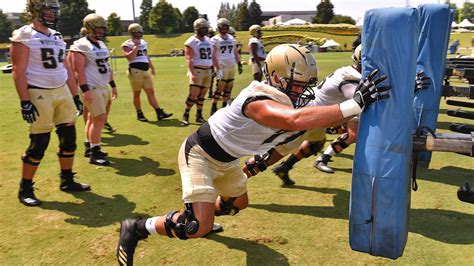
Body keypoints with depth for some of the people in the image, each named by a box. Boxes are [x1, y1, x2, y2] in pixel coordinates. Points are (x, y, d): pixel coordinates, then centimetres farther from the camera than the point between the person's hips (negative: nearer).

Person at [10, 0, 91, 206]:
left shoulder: (57, 37, 14)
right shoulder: (24, 37, -8)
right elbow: (19, 72, -13)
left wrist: (75, 96, 13)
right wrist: (25, 102, -20)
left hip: (62, 91, 7)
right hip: (39, 95, -7)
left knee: (69, 138, 8)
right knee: (39, 144, -3)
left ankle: (67, 180, 23)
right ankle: (25, 189, 13)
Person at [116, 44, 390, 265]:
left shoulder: (288, 100, -8)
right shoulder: (259, 101, -37)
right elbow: (297, 120, -55)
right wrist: (356, 104, -55)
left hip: (225, 159, 9)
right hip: (199, 154, -9)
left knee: (239, 203, 25)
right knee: (199, 227, -17)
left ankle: (202, 216, 51)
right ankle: (136, 229, 4)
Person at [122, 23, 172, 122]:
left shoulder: (143, 42, 16)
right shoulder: (127, 44, -5)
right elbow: (130, 57, -21)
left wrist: (152, 68, 24)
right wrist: (136, 46, -15)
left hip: (146, 70, 7)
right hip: (135, 71, -6)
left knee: (151, 92, 3)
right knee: (137, 93, 3)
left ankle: (159, 113, 0)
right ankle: (139, 114, 13)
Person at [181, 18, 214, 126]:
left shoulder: (208, 40, 14)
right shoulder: (191, 42, -8)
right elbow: (189, 59, -14)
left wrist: (213, 70, 15)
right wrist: (192, 73, -23)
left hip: (208, 70, 7)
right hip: (197, 70, -6)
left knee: (202, 94, 9)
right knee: (194, 94, -12)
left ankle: (199, 116, 17)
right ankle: (185, 115, 0)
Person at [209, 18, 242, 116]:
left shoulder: (231, 38, 14)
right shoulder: (215, 40, -4)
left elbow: (235, 53, 19)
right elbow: (213, 56, -9)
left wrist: (239, 64, 13)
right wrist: (218, 69, -16)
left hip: (232, 66, 6)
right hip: (222, 67, -6)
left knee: (229, 87, 9)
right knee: (220, 88, -7)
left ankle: (224, 106, 19)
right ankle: (213, 108, 1)